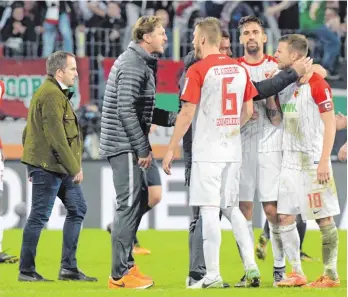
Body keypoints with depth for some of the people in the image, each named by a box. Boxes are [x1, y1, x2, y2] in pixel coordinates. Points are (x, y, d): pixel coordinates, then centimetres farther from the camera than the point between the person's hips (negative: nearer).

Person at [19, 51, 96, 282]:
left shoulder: (57, 93, 18)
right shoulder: (52, 95, -16)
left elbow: (29, 131, 21)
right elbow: (56, 137, -21)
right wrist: (74, 167, -19)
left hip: (59, 167, 11)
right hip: (48, 165, -11)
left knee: (77, 209, 11)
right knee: (40, 216, -5)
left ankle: (69, 268, 12)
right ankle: (26, 271, 2)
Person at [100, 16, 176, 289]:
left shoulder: (143, 63, 18)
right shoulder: (133, 65, -15)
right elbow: (126, 110, -22)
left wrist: (174, 118, 14)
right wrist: (142, 148, -19)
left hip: (129, 146, 10)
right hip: (125, 146, -10)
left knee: (141, 201, 12)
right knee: (130, 204, -7)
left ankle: (123, 268, 16)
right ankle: (122, 274, -3)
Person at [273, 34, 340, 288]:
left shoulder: (316, 83, -12)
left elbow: (330, 123, -15)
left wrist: (324, 161, -19)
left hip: (313, 161, -8)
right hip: (290, 160, 8)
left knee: (324, 218, -2)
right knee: (284, 217, 4)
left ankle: (331, 274, 4)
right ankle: (297, 273, 11)